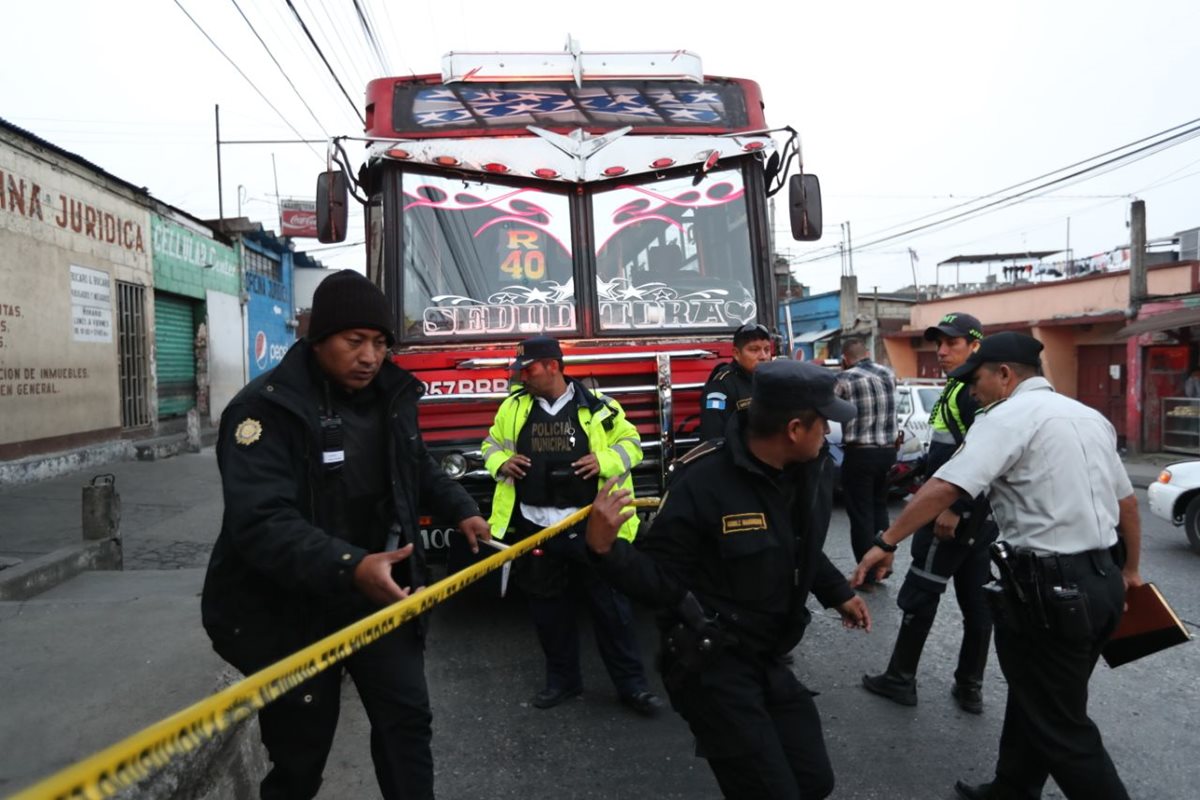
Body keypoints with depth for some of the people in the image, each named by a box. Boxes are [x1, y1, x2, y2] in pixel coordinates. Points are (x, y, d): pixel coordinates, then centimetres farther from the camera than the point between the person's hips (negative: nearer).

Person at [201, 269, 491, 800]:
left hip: (380, 589, 5)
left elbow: (418, 469, 22)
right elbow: (261, 523, -33)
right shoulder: (265, 409, -21)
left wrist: (461, 511, 9)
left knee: (407, 716, 8)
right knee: (299, 754, 8)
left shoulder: (391, 396, 2)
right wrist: (349, 568, -45)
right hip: (291, 608, -5)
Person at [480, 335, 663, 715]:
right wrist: (502, 463, -4)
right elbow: (492, 444, 17)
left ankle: (631, 683, 17)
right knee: (547, 605, 14)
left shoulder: (596, 407, -3)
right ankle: (562, 677, 32)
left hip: (589, 527, -3)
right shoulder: (513, 407, 6)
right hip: (535, 528, 3)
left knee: (610, 603, 4)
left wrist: (605, 461, -15)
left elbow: (630, 442, 4)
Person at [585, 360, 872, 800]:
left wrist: (837, 592, 23)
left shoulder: (813, 471, -1)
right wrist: (605, 549, -38)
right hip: (711, 666, -8)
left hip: (768, 662, 8)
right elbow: (659, 576, -22)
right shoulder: (703, 480, -26)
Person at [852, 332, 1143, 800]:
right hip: (1101, 581, 9)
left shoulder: (1009, 417, -12)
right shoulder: (1090, 416, 13)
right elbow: (1127, 500, 20)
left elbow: (945, 488, -24)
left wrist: (885, 543, -21)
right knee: (1035, 704, 22)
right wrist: (1129, 569, 32)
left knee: (1059, 727, 5)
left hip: (1050, 588, -9)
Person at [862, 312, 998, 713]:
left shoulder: (973, 390, -16)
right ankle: (970, 687, 21)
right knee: (976, 600, 12)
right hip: (980, 512, 10)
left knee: (920, 594, 1)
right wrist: (922, 467, 12)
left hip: (958, 512, -10)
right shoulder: (962, 389, 15)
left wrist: (954, 509, -26)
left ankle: (900, 679, 12)